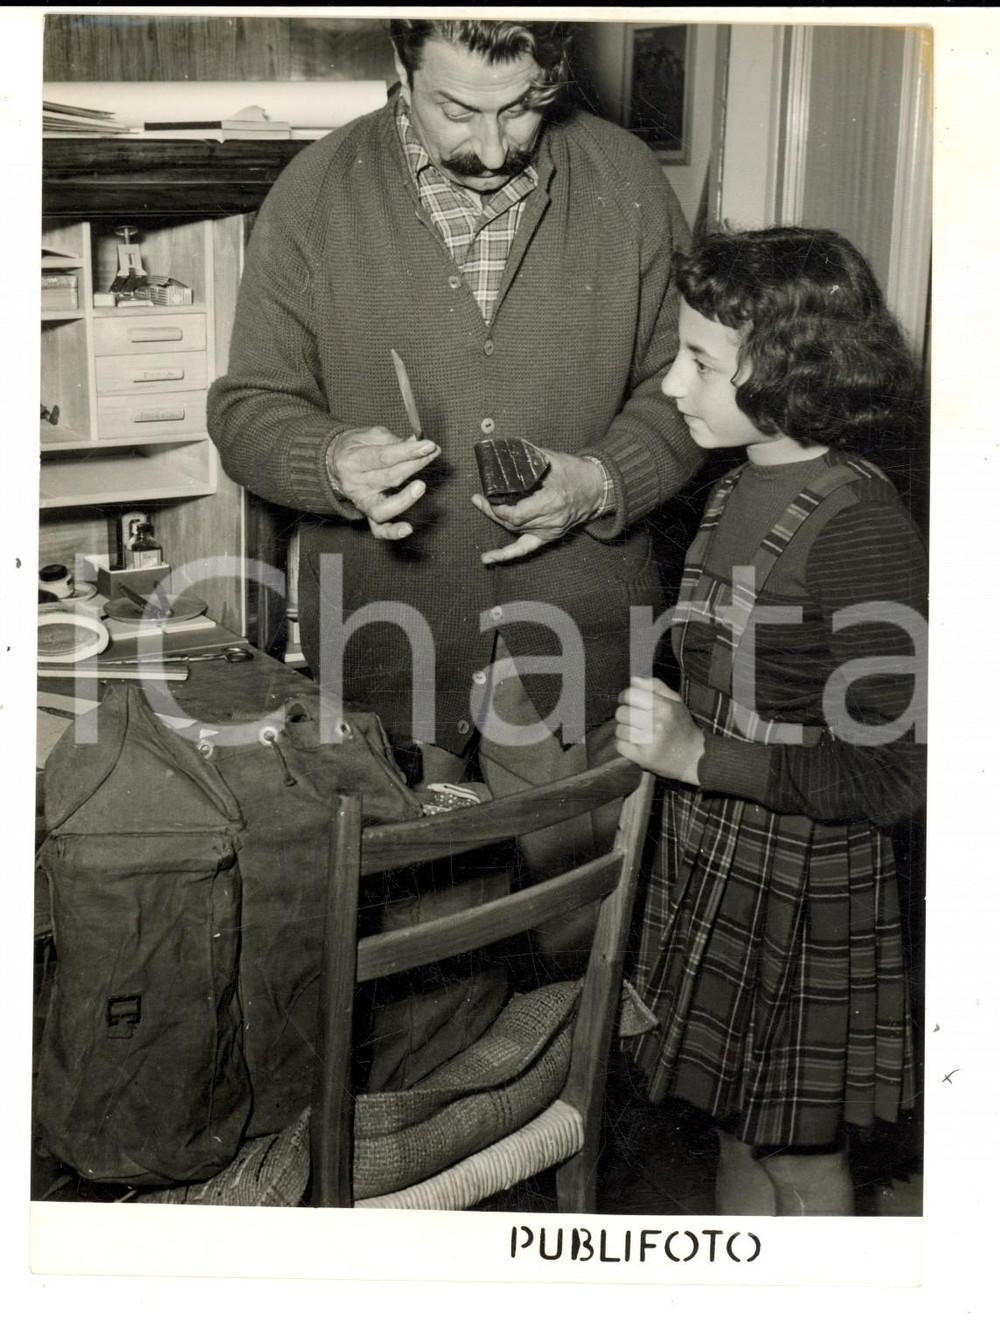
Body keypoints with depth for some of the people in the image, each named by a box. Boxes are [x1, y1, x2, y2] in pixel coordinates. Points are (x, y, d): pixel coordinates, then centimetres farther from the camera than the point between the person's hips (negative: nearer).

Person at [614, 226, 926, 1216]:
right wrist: (654, 727, 3)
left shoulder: (862, 531, -23)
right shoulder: (738, 489, 4)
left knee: (801, 1158, 12)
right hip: (709, 860, 8)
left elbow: (889, 777, -24)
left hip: (802, 885, -8)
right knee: (737, 1131, 23)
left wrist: (699, 757, -23)